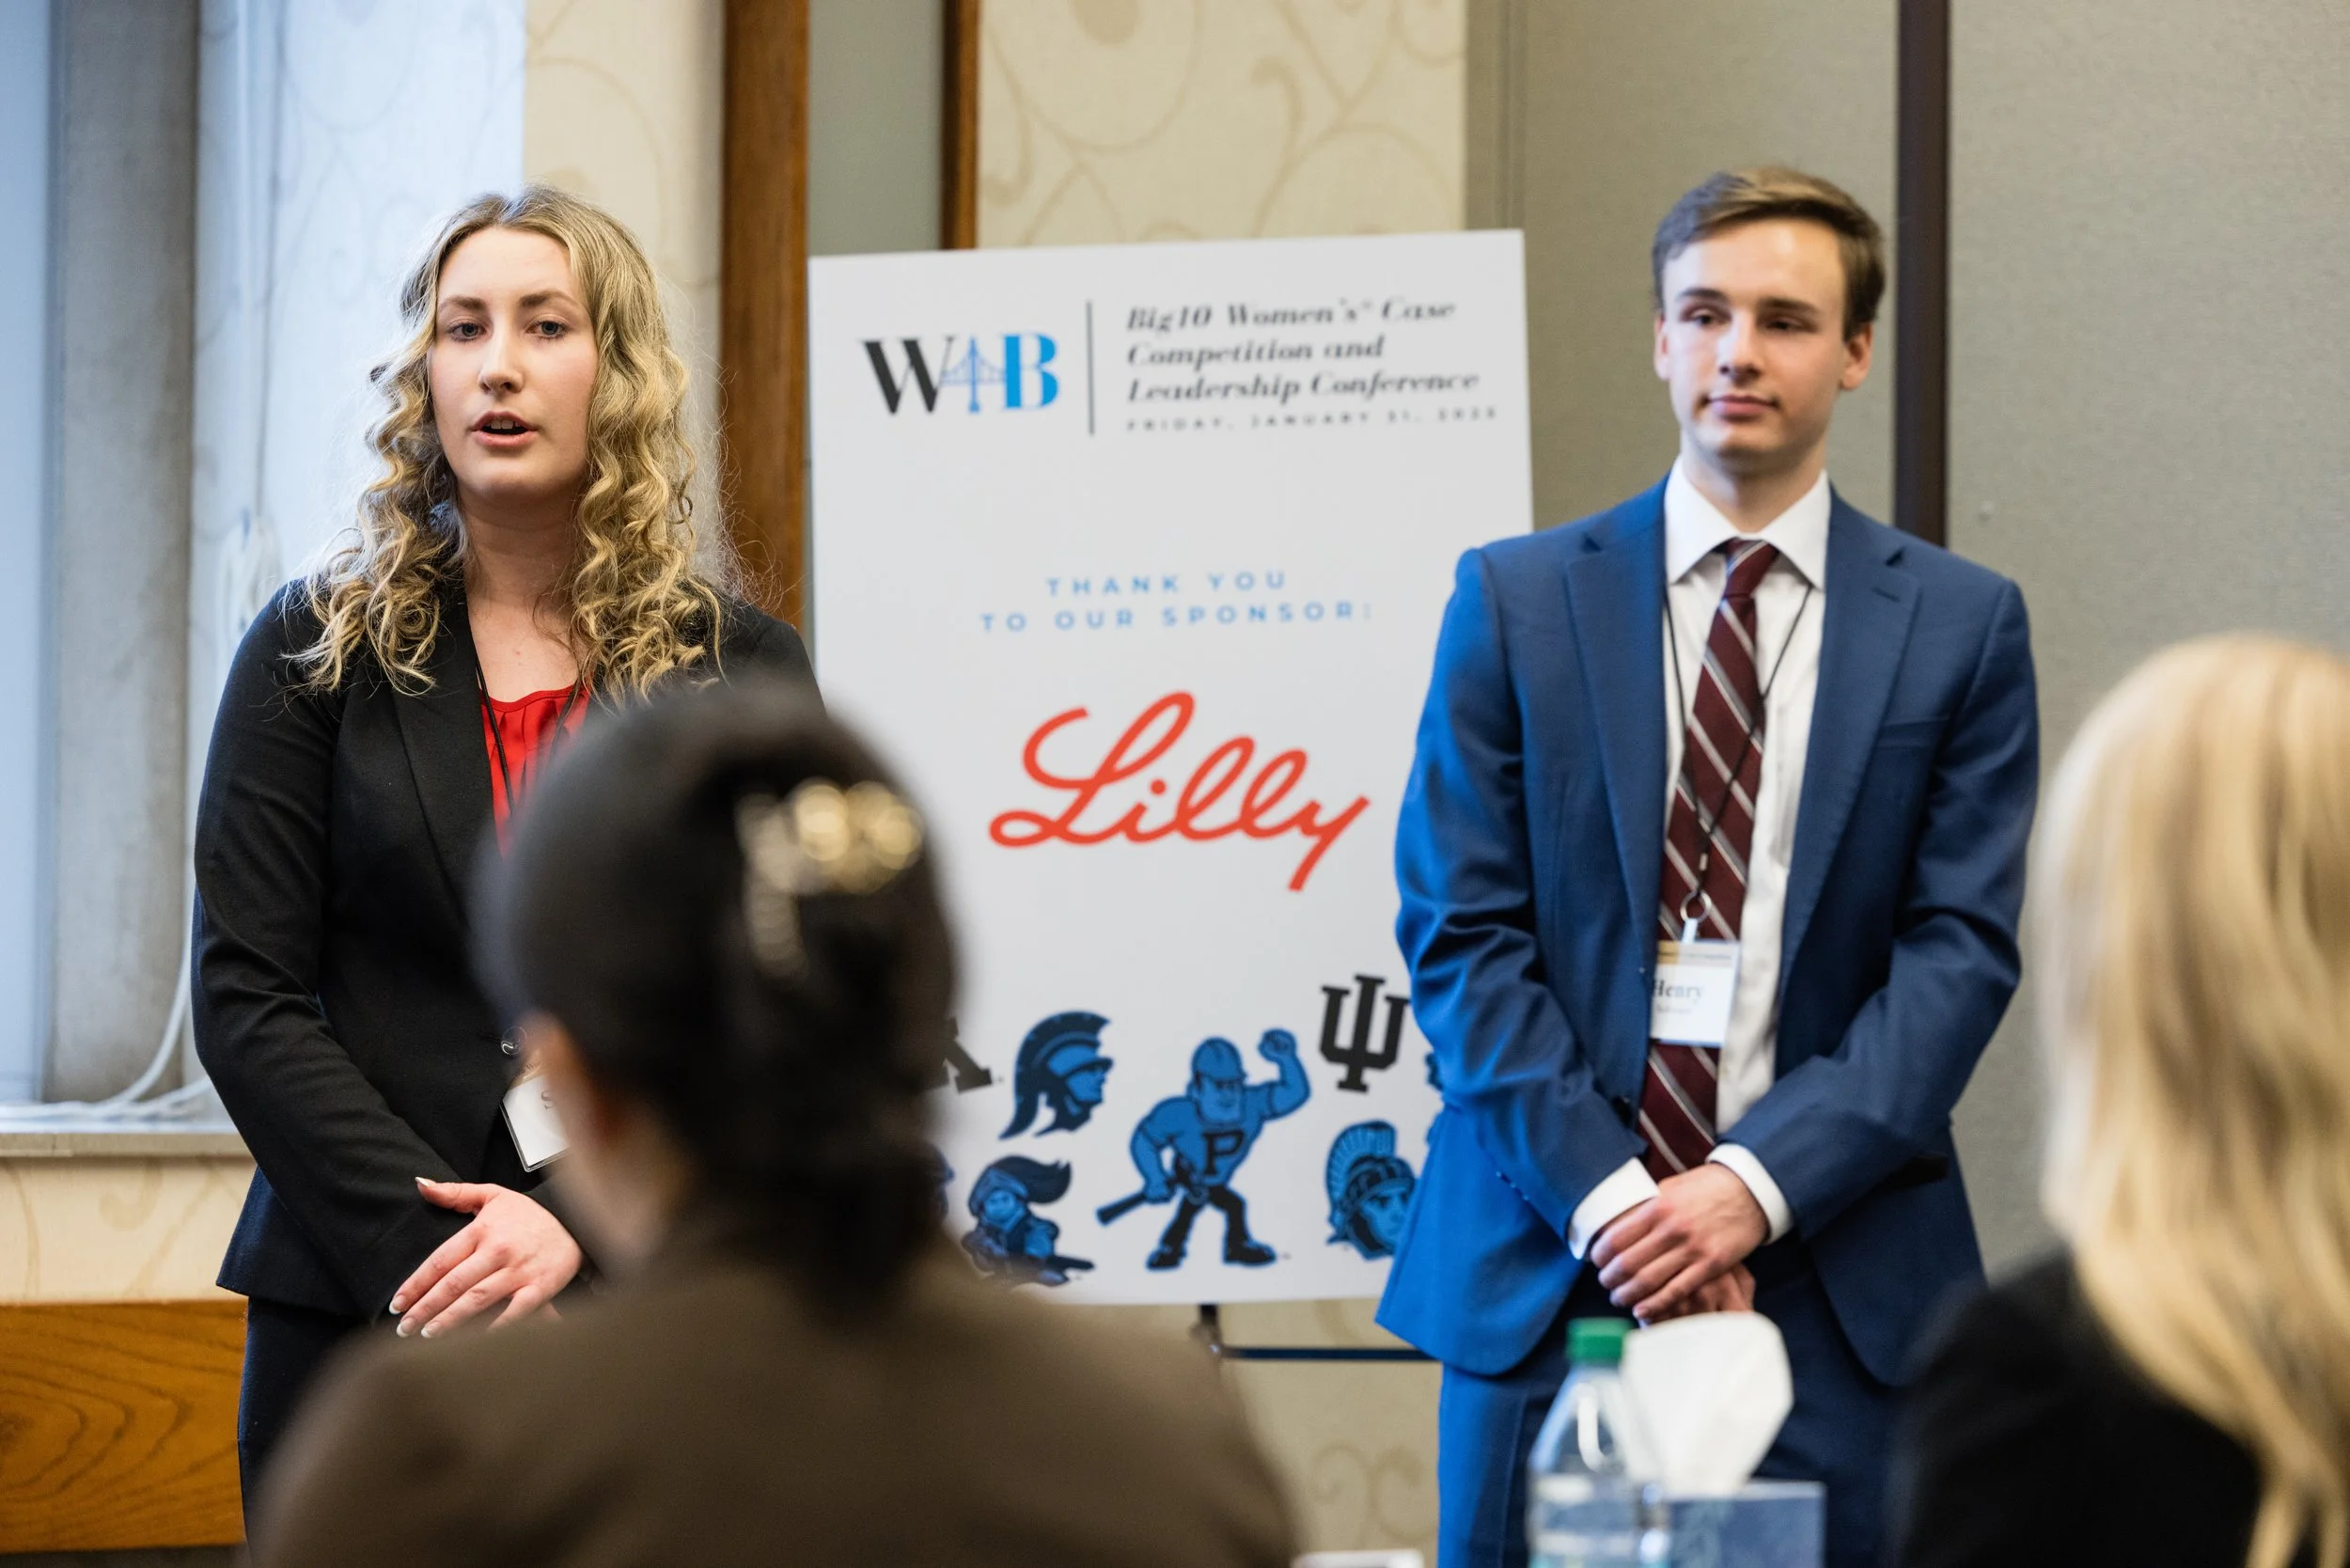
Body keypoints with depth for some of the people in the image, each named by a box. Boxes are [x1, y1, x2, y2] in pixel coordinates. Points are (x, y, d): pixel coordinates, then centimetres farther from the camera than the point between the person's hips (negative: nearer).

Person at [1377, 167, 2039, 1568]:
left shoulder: (1961, 625, 6)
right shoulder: (1514, 602, 7)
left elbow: (1963, 950, 0)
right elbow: (1460, 934, 2)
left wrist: (1760, 1184, -12)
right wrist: (1603, 1193, -10)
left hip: (1836, 1280, 0)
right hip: (1547, 1277, 0)